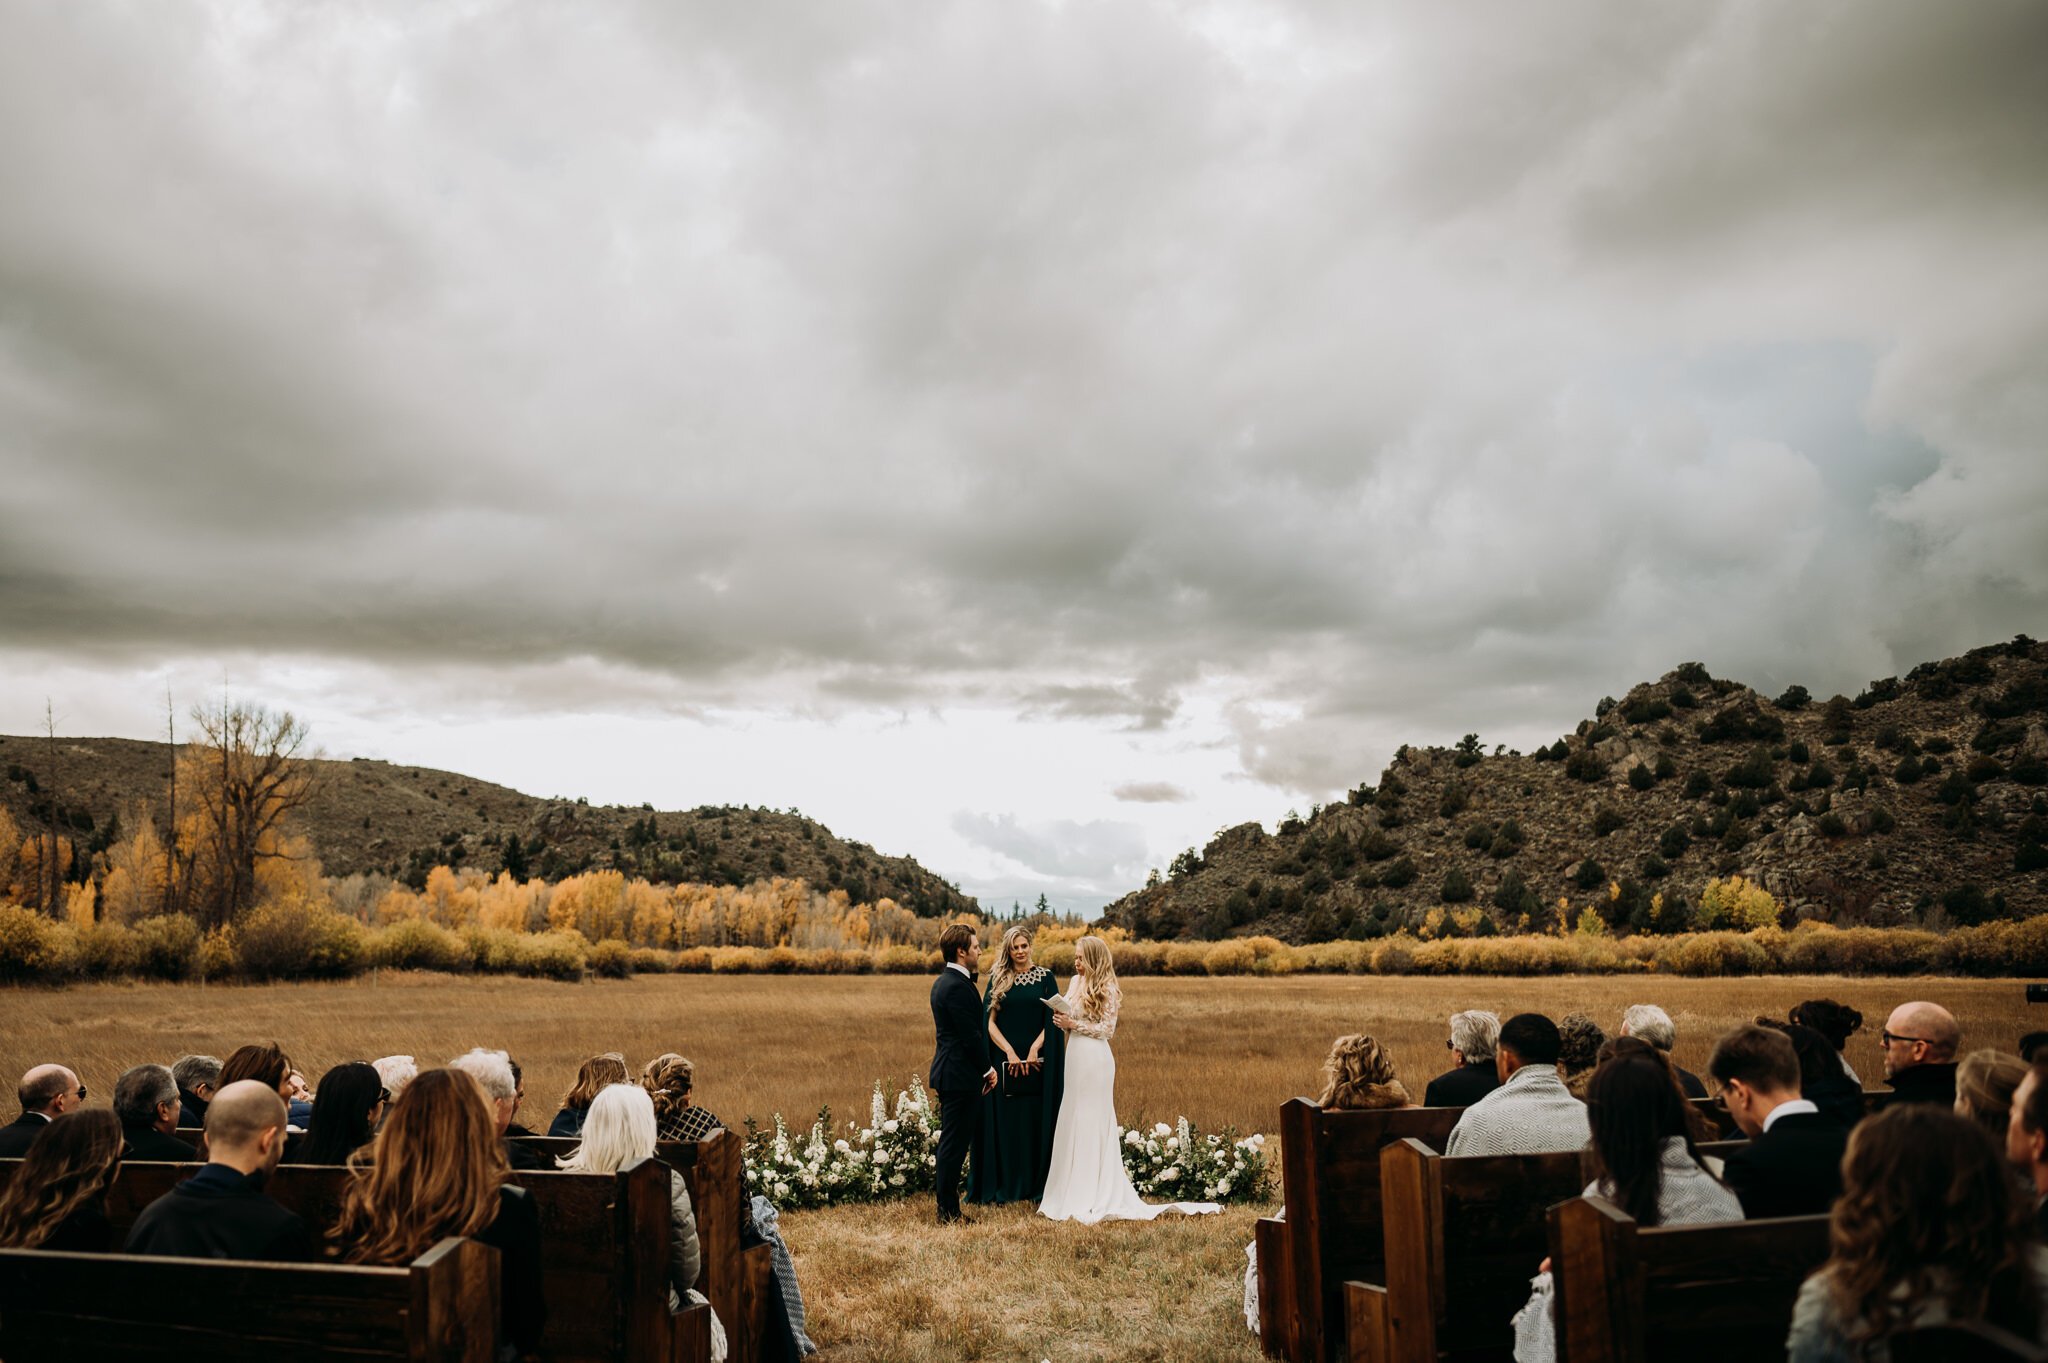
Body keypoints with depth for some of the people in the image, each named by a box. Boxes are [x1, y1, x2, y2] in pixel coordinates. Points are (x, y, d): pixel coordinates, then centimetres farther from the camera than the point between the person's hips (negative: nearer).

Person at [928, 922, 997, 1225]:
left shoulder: (943, 981, 14)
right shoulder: (958, 986, -19)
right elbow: (971, 1036, -19)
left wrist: (983, 1067, 20)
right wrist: (987, 1069, -6)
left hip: (948, 1072, 11)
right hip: (961, 1075, -11)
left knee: (952, 1142, 15)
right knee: (954, 1144, -4)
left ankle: (947, 1208, 21)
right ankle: (949, 1212, 2)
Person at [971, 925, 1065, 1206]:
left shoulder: (1045, 978, 4)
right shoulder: (998, 979, 4)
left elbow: (1052, 1020, 1)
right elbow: (989, 1021, -1)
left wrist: (1034, 1050, -11)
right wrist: (1010, 1052, -11)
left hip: (1038, 1060, 0)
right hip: (1005, 1057, 0)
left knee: (1037, 1120, 1)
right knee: (1004, 1121, 1)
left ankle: (1037, 1184, 10)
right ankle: (1003, 1185, 8)